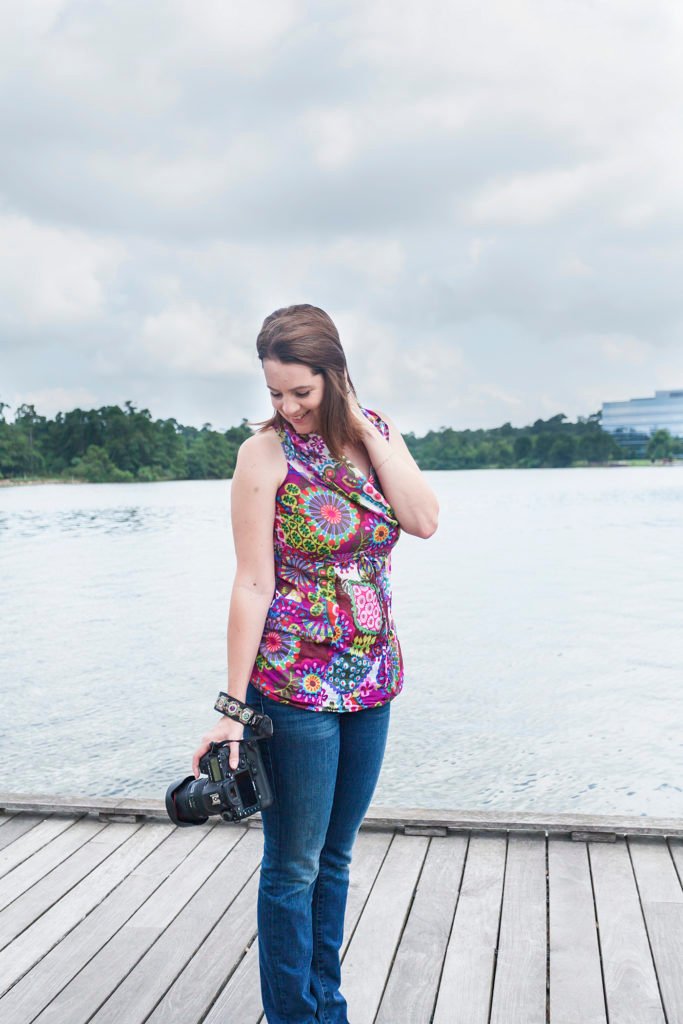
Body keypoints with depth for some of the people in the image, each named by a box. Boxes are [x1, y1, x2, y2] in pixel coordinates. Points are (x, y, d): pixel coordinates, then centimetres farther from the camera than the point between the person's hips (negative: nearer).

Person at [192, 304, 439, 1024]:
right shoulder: (266, 454, -11)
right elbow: (253, 584, -13)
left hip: (369, 680, 5)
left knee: (336, 855, 18)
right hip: (295, 687, -5)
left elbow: (424, 521, -11)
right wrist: (233, 707, -14)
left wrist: (365, 427, -13)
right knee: (293, 865, 6)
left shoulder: (377, 433, 4)